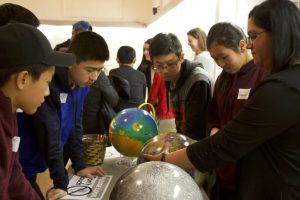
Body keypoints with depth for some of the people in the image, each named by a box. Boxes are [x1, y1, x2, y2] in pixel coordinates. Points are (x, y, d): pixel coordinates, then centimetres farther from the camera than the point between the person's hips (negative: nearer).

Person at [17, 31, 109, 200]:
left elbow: (75, 126, 4)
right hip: (17, 170, -7)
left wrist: (79, 166, 4)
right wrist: (61, 183, -23)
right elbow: (50, 136, -27)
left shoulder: (81, 84, -3)